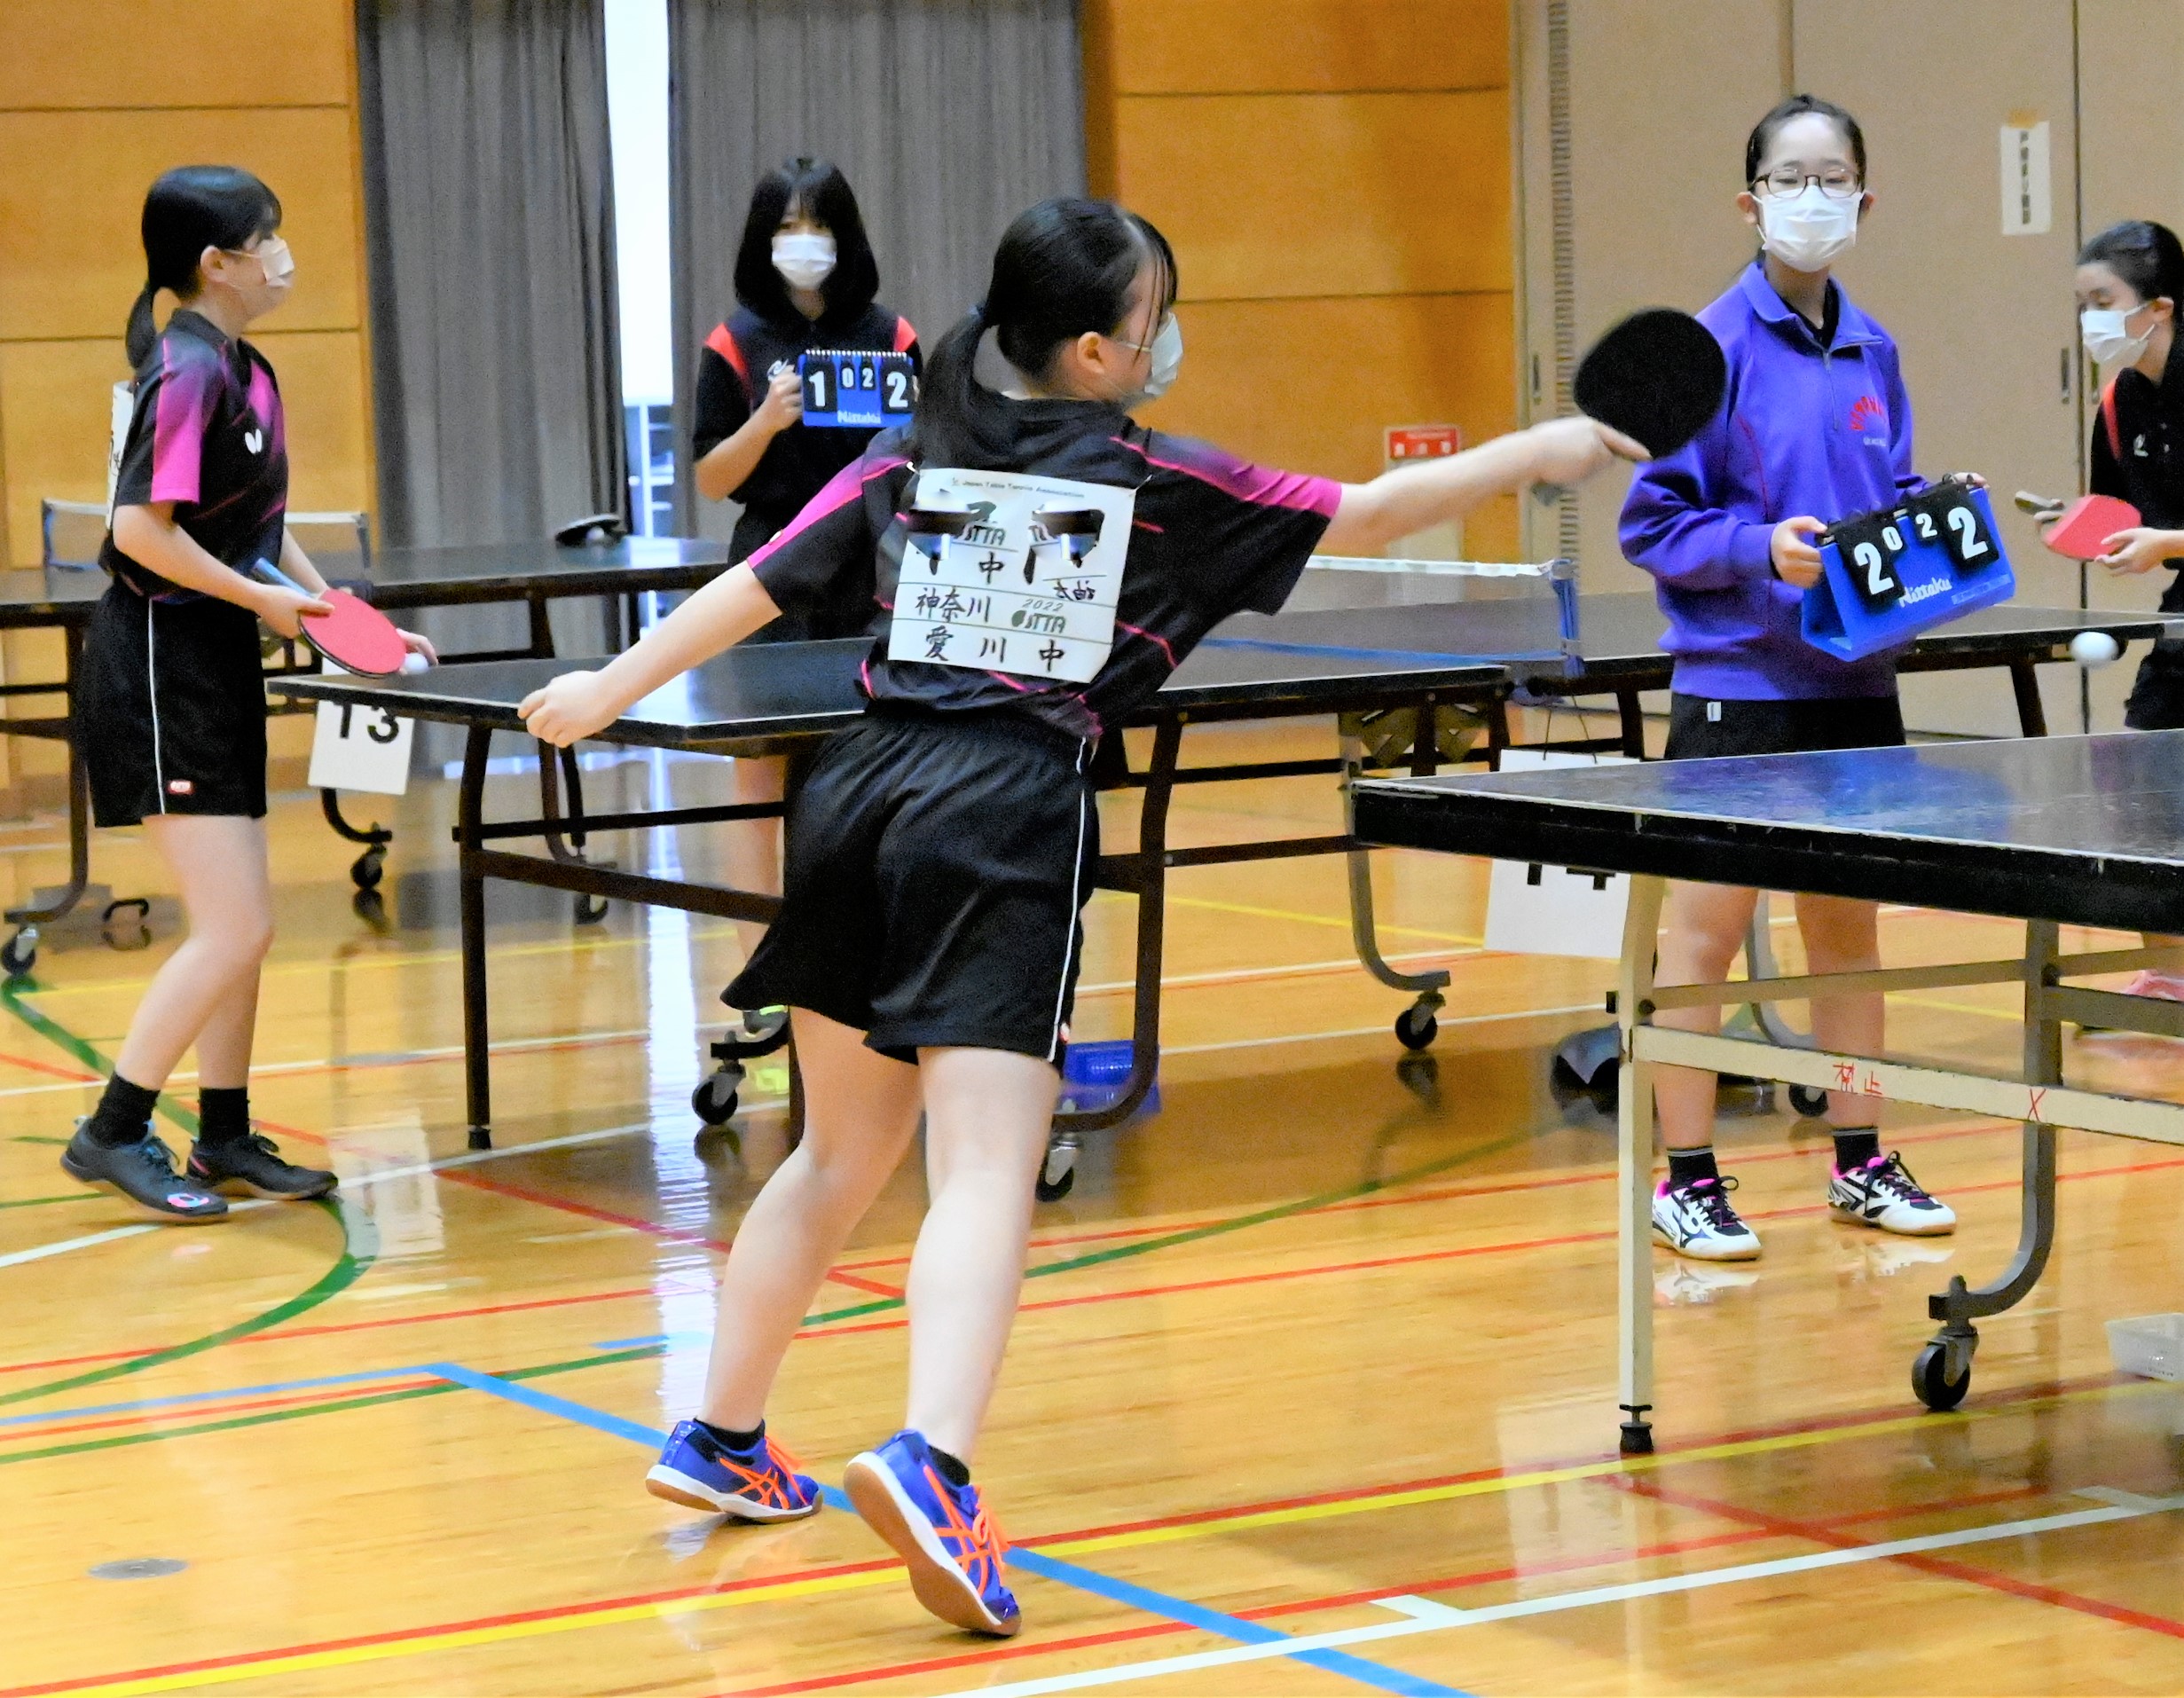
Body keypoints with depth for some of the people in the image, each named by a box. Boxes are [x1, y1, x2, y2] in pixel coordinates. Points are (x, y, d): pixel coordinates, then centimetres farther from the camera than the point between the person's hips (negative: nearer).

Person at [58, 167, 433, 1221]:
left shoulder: (245, 372, 11)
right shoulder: (188, 372, -17)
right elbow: (141, 530, -23)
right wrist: (261, 598, -16)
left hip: (217, 666, 9)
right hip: (158, 668, -9)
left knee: (241, 924, 13)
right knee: (233, 928, -10)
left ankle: (224, 1139, 22)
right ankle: (112, 1135, -1)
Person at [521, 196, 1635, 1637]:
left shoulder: (914, 463, 12)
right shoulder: (1155, 485, 1)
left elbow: (760, 585, 11)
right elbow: (1362, 518, 6)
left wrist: (612, 689, 21)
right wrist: (1529, 456, 17)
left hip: (863, 798, 6)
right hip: (1005, 821, -6)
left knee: (840, 1156, 20)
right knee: (987, 1171, -13)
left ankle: (723, 1441, 30)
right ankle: (932, 1463, -33)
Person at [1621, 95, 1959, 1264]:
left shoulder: (1871, 352, 9)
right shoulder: (1714, 345, -9)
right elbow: (1656, 522, -9)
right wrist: (1763, 550, -22)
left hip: (1855, 685, 6)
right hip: (1740, 686, -6)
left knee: (1847, 922, 13)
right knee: (1706, 928, -2)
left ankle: (1860, 1164, 22)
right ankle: (1685, 1180, 6)